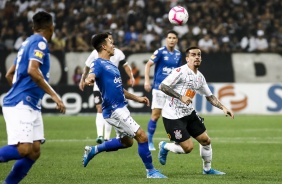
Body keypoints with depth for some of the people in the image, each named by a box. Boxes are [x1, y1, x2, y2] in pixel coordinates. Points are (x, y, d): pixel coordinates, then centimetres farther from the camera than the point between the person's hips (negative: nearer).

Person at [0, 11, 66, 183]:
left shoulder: (28, 42, 20)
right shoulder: (40, 42, -7)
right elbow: (32, 71, -23)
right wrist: (54, 95, -20)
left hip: (31, 106, 10)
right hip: (21, 105, -10)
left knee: (34, 152, 3)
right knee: (23, 149, -20)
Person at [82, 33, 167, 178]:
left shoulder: (110, 65, 17)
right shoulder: (98, 64, -12)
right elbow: (91, 76, -33)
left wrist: (136, 98, 26)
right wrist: (89, 79, -57)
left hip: (120, 108, 10)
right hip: (114, 110, -10)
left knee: (126, 141, 24)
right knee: (142, 136, -11)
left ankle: (92, 150, 29)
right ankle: (150, 171, 0)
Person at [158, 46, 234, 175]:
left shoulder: (200, 77, 10)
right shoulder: (181, 71, -15)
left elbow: (209, 96, 18)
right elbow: (162, 86, -19)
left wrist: (223, 108, 5)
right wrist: (181, 97, -26)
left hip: (189, 113, 8)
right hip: (173, 116, -8)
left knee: (205, 140, 8)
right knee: (188, 147, -10)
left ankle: (207, 169, 28)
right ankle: (164, 146, 17)